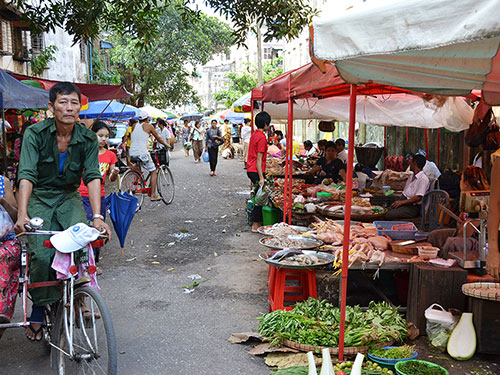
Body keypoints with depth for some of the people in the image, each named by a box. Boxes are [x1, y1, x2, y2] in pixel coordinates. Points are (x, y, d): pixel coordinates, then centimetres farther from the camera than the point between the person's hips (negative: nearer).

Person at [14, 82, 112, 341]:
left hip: (68, 197, 2)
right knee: (42, 255, -21)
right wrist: (22, 214, -37)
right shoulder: (36, 133, -14)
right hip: (39, 197, -2)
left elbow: (93, 176, -16)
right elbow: (27, 174, -23)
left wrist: (97, 217, -29)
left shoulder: (88, 139, -6)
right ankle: (39, 311, 0)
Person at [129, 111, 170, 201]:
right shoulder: (149, 126, 3)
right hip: (142, 153, -5)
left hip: (132, 153, 5)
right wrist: (166, 144, 29)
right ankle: (153, 195, 2)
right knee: (153, 172, 6)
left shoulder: (134, 126, 16)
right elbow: (158, 138, 12)